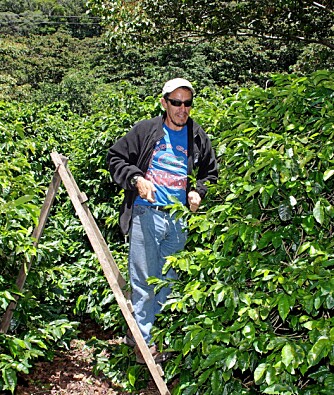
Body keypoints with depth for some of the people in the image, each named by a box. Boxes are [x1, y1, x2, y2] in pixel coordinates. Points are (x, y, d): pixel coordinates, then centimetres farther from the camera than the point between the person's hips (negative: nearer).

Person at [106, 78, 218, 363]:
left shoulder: (199, 137, 10)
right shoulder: (145, 130, 1)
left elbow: (211, 173, 21)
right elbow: (115, 158, 5)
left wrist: (198, 192, 2)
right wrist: (136, 179, -11)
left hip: (180, 218, 4)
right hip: (146, 214, -4)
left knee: (168, 280, 12)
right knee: (144, 280, -2)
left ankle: (140, 329, 29)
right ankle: (143, 340, 10)